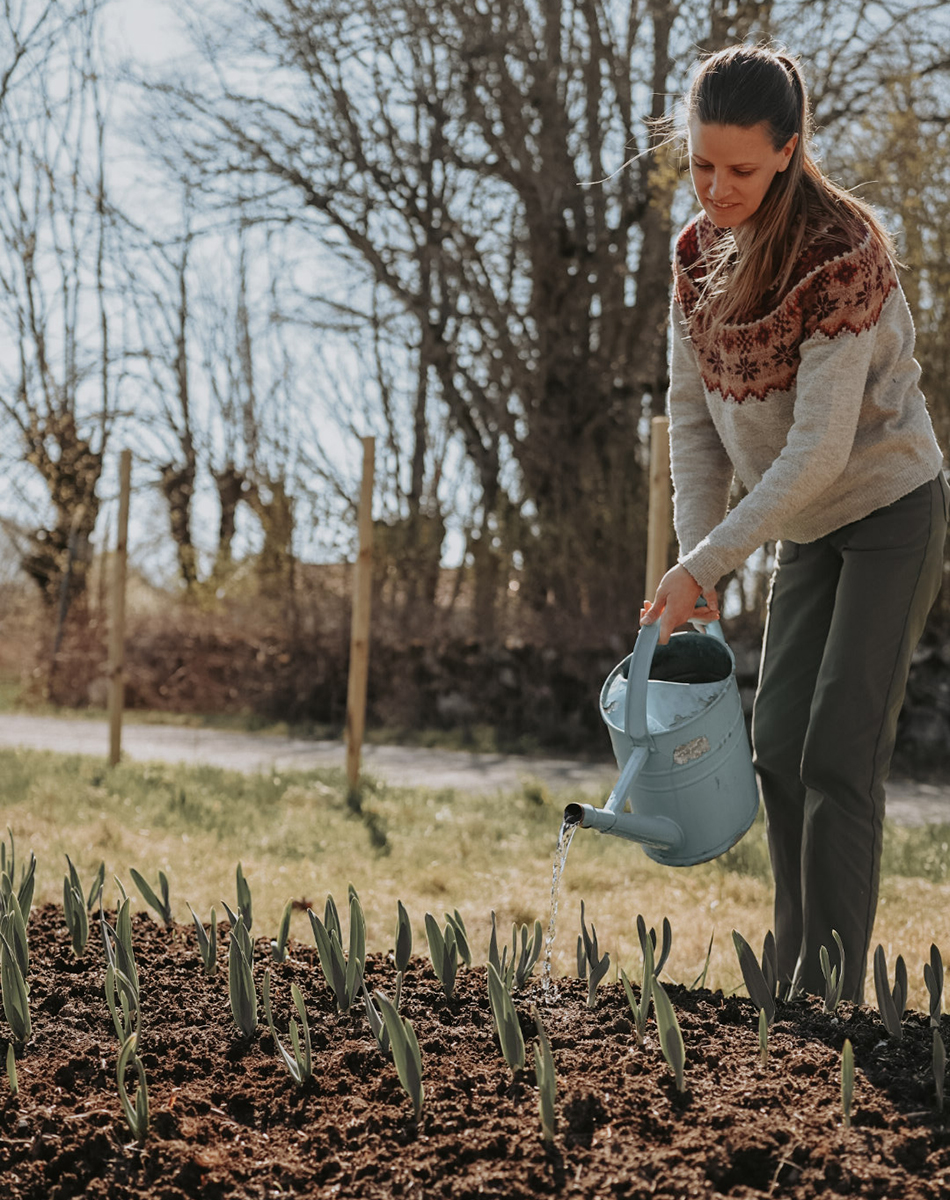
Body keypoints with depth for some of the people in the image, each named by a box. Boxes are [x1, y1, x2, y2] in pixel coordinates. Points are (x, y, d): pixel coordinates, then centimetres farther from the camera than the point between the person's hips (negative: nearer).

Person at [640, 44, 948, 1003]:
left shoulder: (841, 254, -25)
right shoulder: (699, 250, -2)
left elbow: (819, 446, -28)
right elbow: (693, 412, 3)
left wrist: (707, 564, -27)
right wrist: (694, 554, -8)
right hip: (809, 530, 7)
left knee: (839, 754, -11)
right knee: (778, 747, 7)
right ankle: (795, 986, 17)